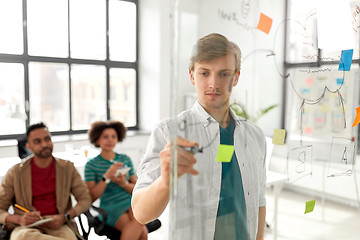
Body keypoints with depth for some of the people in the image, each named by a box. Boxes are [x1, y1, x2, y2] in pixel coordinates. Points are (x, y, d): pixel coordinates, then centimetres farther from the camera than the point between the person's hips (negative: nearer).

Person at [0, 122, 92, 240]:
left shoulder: (67, 167, 6)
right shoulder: (15, 173, 3)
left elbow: (85, 199, 7)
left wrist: (65, 217, -11)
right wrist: (19, 219, -17)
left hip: (58, 225, -1)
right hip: (27, 227, 2)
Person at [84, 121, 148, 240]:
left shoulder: (125, 159, 12)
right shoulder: (91, 165, 2)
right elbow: (92, 197, -7)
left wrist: (124, 184, -12)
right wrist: (107, 176, -18)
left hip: (131, 203, 4)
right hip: (111, 209, -3)